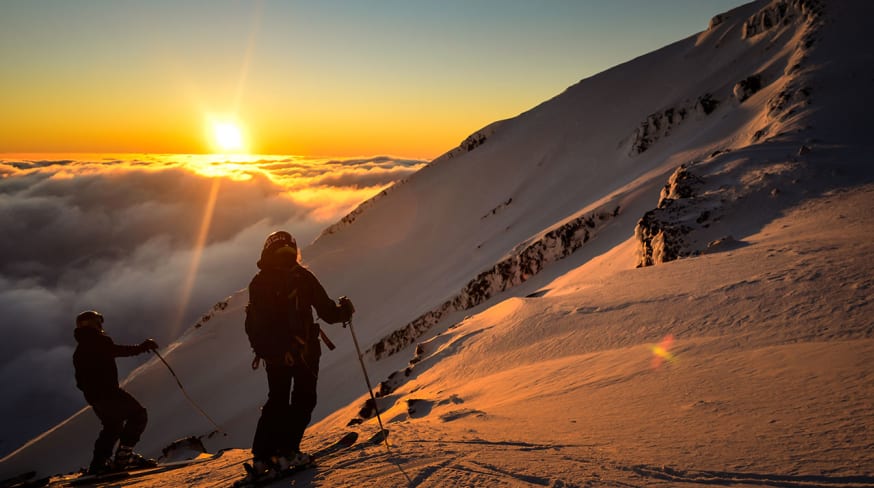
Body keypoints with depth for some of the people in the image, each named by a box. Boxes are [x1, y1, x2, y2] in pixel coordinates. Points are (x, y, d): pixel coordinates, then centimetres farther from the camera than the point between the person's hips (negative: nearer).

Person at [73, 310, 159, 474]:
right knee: (138, 414, -9)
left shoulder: (79, 351, 23)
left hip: (92, 395, 10)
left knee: (112, 426, 20)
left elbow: (80, 380, 24)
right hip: (106, 390, -10)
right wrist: (140, 348, -22)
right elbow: (116, 350, -23)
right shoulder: (98, 340, -4)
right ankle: (124, 454, -17)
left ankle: (98, 464, 18)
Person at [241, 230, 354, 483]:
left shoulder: (257, 282, 6)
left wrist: (261, 349, 24)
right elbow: (327, 311, -12)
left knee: (277, 401, 16)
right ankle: (286, 452, 0)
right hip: (303, 350, -4)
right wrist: (344, 310, 7)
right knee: (303, 400, 9)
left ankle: (261, 459, 13)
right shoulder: (302, 276, -8)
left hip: (273, 352, 5)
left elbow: (253, 324, 11)